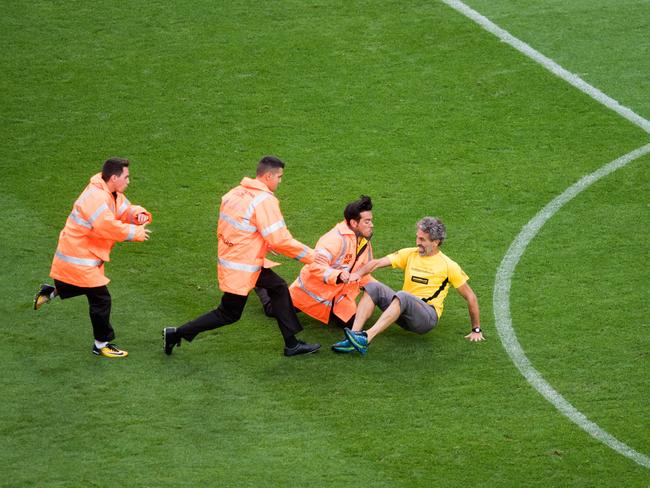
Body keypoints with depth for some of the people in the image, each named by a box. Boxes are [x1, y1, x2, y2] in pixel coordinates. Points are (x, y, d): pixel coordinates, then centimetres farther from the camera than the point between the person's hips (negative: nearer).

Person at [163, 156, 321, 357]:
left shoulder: (237, 193, 2)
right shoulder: (265, 201, -22)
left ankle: (292, 344, 20)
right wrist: (310, 256, -12)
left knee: (278, 287, 16)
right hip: (242, 268, -9)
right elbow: (280, 240, -23)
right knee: (228, 315, 7)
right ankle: (176, 334, 12)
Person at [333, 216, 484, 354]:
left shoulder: (448, 266, 1)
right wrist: (359, 273, -20)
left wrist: (476, 330, 8)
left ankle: (366, 338, -51)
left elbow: (470, 297, 7)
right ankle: (354, 334, -36)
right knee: (373, 287, -20)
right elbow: (378, 262, 1)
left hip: (428, 316, -5)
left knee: (403, 296, -36)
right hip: (404, 311, 5)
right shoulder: (409, 254, 11)